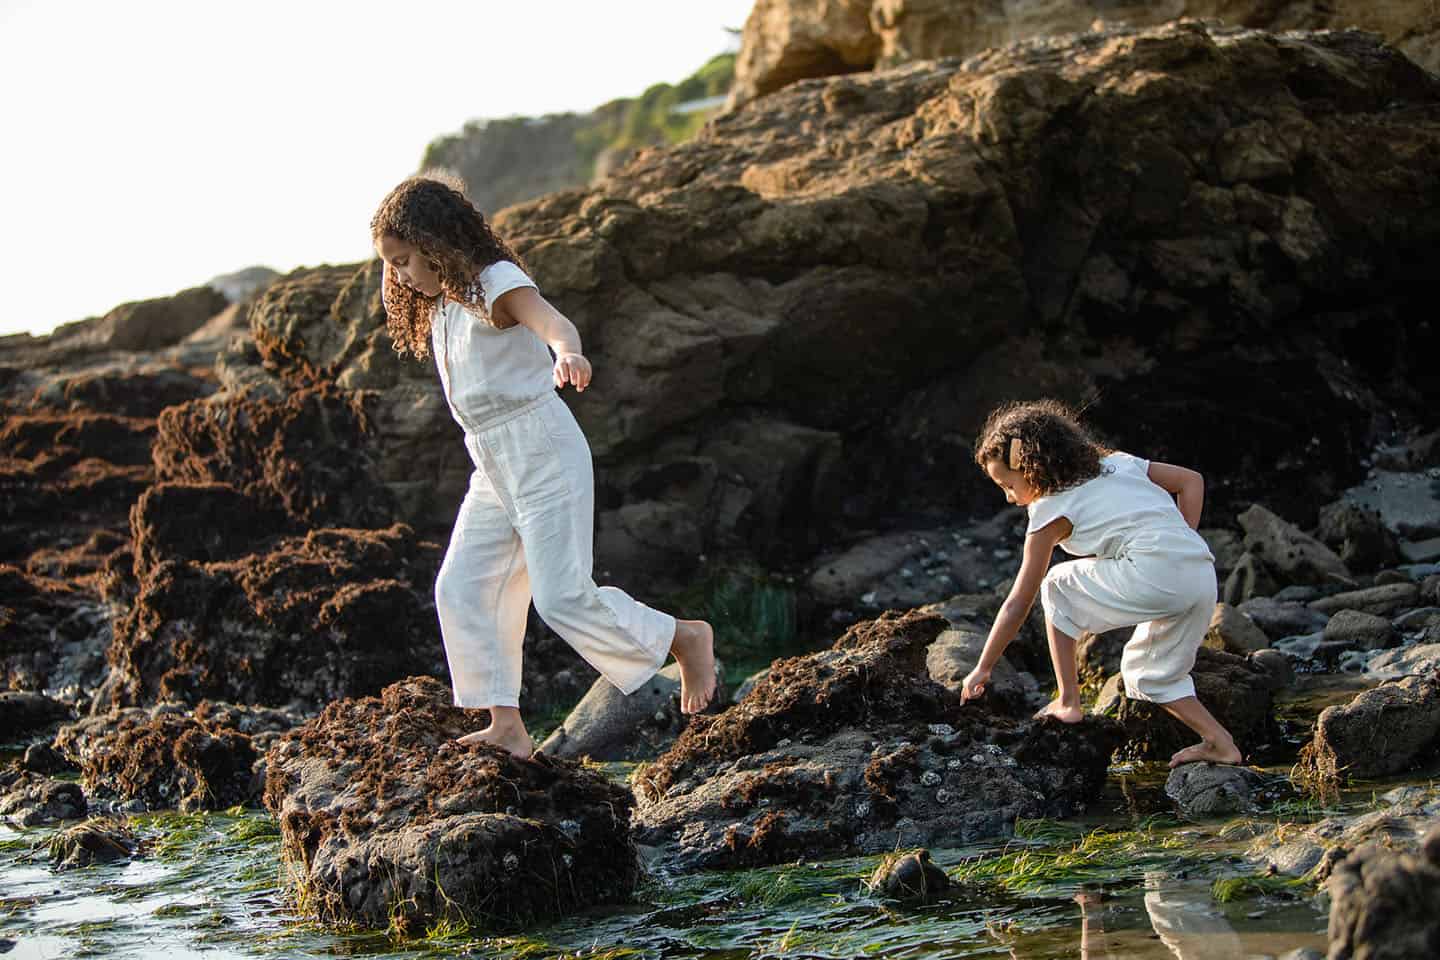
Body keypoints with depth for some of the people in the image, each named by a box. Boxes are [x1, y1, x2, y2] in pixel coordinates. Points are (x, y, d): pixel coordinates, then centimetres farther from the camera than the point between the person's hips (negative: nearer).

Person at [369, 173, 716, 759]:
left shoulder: (497, 282, -13)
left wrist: (567, 353, -56)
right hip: (492, 468, 9)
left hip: (543, 451, -9)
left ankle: (686, 638, 6)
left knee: (562, 597, -12)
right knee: (461, 589, 0)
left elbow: (552, 321, -34)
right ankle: (506, 726, 1)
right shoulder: (441, 306, 14)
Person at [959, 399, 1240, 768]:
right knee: (1147, 671, 25)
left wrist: (983, 668, 16)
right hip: (1204, 575, 8)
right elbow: (1192, 481, 26)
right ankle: (1220, 743, 13)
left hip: (1152, 574, -8)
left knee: (1057, 588, 13)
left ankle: (1068, 702, 10)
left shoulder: (1050, 514, 7)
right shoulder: (1115, 463, 25)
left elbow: (1017, 604, 9)